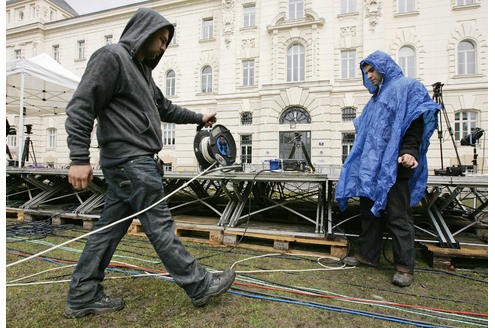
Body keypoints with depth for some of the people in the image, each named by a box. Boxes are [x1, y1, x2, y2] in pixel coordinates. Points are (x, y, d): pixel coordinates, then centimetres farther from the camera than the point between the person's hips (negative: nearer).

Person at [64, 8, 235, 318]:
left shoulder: (141, 69, 23)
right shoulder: (111, 56, -5)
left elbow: (165, 107, 31)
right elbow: (81, 106, -14)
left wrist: (199, 117, 35)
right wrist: (79, 158, -19)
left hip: (133, 163, 10)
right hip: (130, 161, -10)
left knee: (109, 229, 13)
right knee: (160, 225, -4)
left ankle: (82, 297, 26)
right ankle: (200, 286, 8)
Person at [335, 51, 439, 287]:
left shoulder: (407, 87, 2)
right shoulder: (376, 98, 25)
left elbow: (415, 123, -11)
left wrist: (409, 151, -24)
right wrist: (361, 160, 20)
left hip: (393, 166, -8)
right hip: (371, 165, 8)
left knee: (398, 216, -3)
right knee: (369, 211, 11)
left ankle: (405, 266, 8)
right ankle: (367, 254, 23)